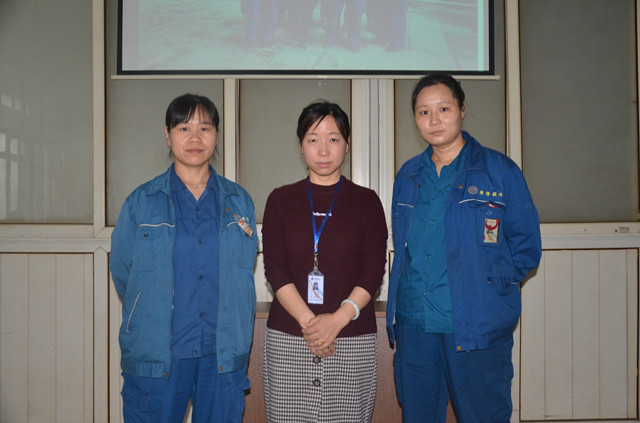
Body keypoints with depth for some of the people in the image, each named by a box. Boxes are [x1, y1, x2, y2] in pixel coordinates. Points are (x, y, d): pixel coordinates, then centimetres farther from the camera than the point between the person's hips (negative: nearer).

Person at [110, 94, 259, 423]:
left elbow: (245, 268, 12)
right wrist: (153, 317, 7)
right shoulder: (142, 202, 1)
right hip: (154, 354, -1)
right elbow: (121, 271, 5)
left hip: (223, 354, 2)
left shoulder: (239, 202, 7)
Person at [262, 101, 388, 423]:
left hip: (352, 338, 0)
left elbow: (374, 272, 0)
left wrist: (338, 318, -14)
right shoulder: (281, 200, 8)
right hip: (287, 337, 1)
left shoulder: (366, 201, 7)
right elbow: (275, 269, -1)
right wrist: (308, 321, -13)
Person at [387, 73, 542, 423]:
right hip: (413, 324, 4)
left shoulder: (498, 170, -1)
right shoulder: (408, 176, 12)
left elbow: (526, 244, 0)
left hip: (477, 327, -4)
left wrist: (485, 286, -8)